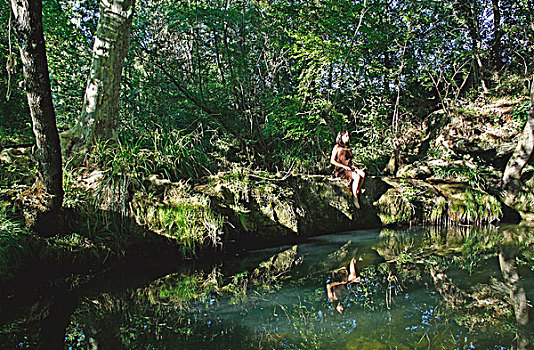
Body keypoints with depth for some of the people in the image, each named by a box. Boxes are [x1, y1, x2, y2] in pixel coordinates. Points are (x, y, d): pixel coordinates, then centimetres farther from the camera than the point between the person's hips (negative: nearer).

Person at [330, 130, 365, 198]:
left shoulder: (348, 148, 19)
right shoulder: (337, 147, -2)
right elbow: (332, 161, -8)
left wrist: (352, 166, 5)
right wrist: (344, 166, -13)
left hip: (349, 168, 6)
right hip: (340, 170, -6)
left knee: (363, 174, -22)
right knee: (357, 177, -30)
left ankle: (357, 193, -20)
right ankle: (354, 196, -20)